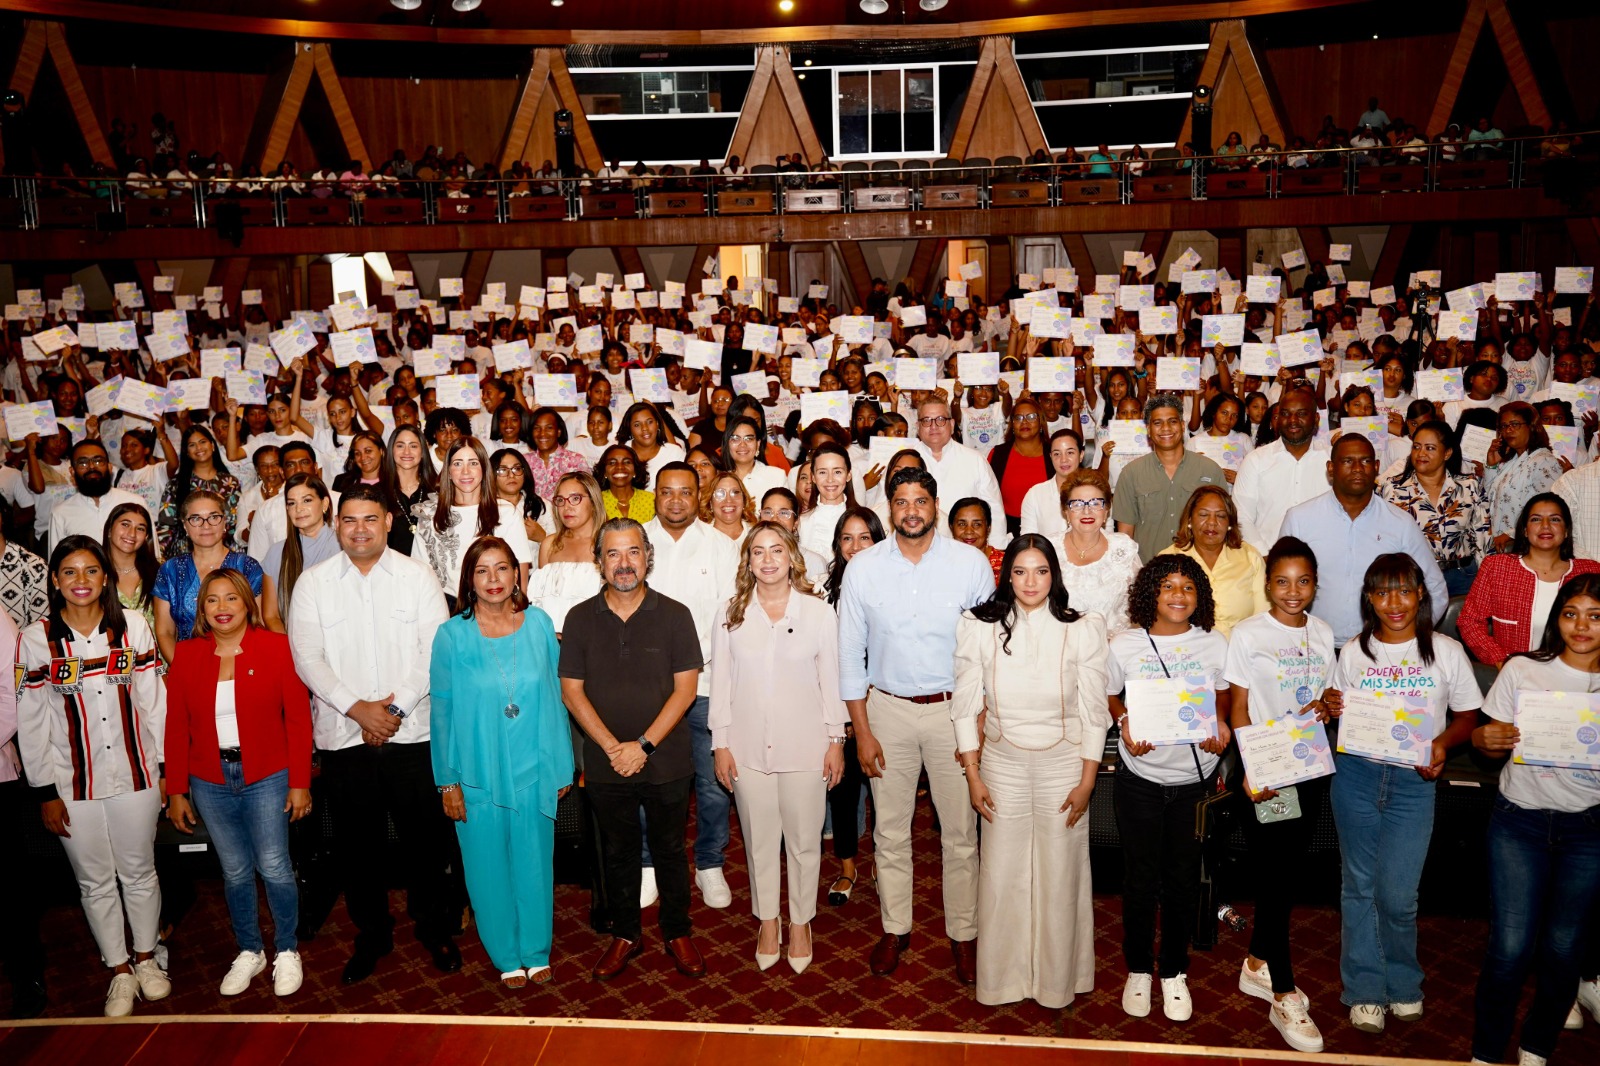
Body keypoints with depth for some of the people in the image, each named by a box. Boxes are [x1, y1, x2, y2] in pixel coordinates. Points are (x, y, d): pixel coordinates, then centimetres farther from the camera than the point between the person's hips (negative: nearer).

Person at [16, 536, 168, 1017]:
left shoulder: (133, 627, -4)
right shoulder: (35, 639, -6)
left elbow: (154, 703, 1)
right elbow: (32, 723, -3)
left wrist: (163, 768, 1)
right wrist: (46, 792, -3)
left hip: (135, 775, 0)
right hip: (74, 784, 0)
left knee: (139, 873, 14)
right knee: (95, 882, 12)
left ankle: (146, 957, 34)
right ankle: (120, 971, 28)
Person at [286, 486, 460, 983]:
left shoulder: (417, 575, 1)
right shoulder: (313, 583, 3)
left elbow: (434, 651, -4)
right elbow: (307, 657, -4)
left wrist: (396, 705, -13)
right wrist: (357, 708, -14)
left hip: (412, 732, -1)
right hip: (342, 736, 1)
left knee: (425, 835, 7)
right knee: (358, 842, 11)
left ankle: (435, 927, 27)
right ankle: (371, 934, 30)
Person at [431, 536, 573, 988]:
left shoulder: (539, 624, -2)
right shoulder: (452, 635, -6)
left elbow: (554, 695, 4)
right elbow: (442, 711, -2)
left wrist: (562, 764, 5)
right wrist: (448, 780, -2)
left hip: (533, 771, 1)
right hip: (478, 775, -1)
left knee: (534, 862, 12)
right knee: (490, 868, 11)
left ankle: (537, 951, 32)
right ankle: (507, 956, 31)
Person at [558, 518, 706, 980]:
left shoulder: (674, 615, -5)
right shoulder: (580, 618, -1)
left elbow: (685, 688, -8)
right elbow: (571, 691, -3)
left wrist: (643, 745, -15)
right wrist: (613, 747, -13)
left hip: (666, 763, -1)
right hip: (605, 765, 1)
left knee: (670, 850, 12)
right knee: (617, 852, 15)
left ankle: (677, 933, 30)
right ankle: (624, 934, 33)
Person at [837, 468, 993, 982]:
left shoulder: (971, 563, -7)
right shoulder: (863, 568, -4)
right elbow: (850, 654, 1)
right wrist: (861, 730, -1)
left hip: (955, 708, -1)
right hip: (888, 708, 1)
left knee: (960, 832, 7)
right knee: (890, 830, 11)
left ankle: (963, 933, 25)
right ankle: (895, 928, 30)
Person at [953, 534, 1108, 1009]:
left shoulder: (1082, 630, -7)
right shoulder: (979, 627, -6)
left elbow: (1095, 712, -2)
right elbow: (965, 705, 0)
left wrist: (1087, 782, -3)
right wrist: (972, 776, -1)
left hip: (1064, 763, 0)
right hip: (1002, 763, 1)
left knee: (1060, 876, 9)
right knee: (1001, 875, 8)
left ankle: (1056, 979, 29)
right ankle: (1001, 978, 27)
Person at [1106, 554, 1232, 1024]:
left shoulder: (1214, 645, -2)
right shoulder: (1124, 646, -5)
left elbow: (1223, 694, 11)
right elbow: (1111, 697, 6)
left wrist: (1221, 725, -8)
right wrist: (1126, 726, -13)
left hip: (1196, 778, 1)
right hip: (1140, 778, -1)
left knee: (1183, 878, 11)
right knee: (1140, 877, 9)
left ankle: (1174, 971, 30)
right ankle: (1138, 970, 29)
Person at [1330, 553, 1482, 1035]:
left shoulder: (1446, 652, -1)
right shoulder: (1354, 652, 3)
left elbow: (1467, 716, 5)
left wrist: (1442, 744, -14)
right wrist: (1330, 712, -12)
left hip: (1413, 781, -2)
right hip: (1356, 775, 2)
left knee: (1397, 894, -3)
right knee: (1359, 887, 9)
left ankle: (1403, 984, 24)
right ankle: (1365, 990, 23)